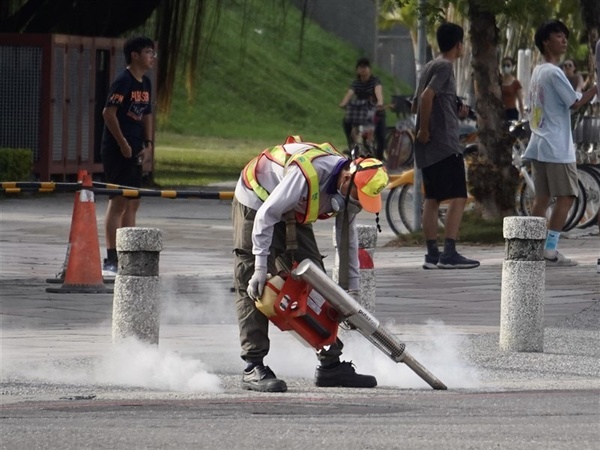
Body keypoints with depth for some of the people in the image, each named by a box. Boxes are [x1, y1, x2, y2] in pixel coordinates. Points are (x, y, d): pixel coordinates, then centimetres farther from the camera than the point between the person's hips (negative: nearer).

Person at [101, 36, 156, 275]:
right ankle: (111, 260, -8)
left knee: (133, 204, 12)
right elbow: (109, 112, -19)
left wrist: (148, 144, 10)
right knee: (119, 202, -9)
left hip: (134, 151, 9)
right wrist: (123, 144, -17)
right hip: (117, 150, -9)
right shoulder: (123, 81, -14)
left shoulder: (145, 83, 13)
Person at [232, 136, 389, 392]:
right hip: (256, 205, -8)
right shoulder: (307, 173, -38)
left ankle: (331, 364, 6)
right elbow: (265, 216, -34)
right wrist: (260, 269, -32)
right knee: (254, 289, -15)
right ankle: (253, 368, -16)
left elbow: (348, 239, 2)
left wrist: (352, 289, 4)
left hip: (292, 216, 8)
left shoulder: (349, 189, -13)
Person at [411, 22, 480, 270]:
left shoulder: (430, 66, 17)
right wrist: (425, 130, -17)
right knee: (458, 198, -9)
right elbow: (426, 97, -24)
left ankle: (432, 254, 10)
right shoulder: (444, 67, -10)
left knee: (432, 199, 10)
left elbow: (416, 105, 22)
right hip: (445, 145, -9)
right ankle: (449, 253, -15)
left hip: (428, 147, 9)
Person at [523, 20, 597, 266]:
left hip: (538, 146, 9)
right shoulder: (554, 73, -13)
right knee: (566, 197, -5)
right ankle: (550, 250, -10)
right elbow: (575, 103, -10)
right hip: (557, 148, -9)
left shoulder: (538, 71, 15)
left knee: (542, 197, 7)